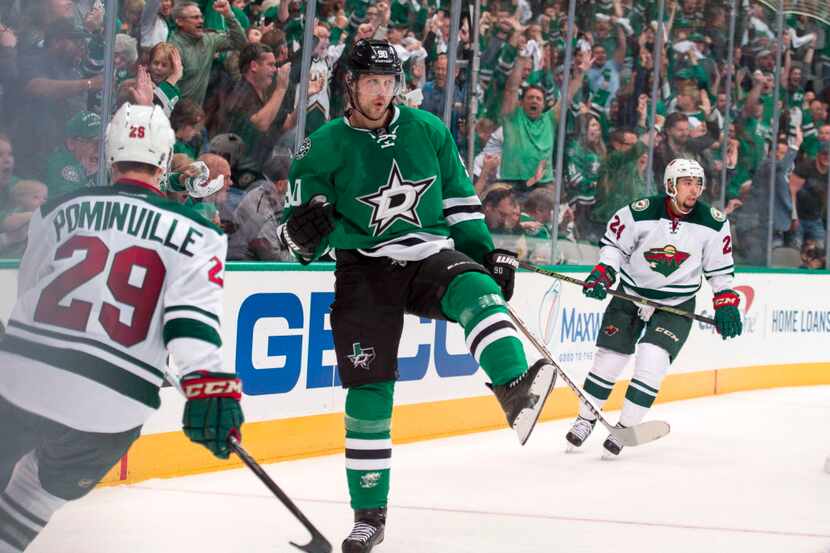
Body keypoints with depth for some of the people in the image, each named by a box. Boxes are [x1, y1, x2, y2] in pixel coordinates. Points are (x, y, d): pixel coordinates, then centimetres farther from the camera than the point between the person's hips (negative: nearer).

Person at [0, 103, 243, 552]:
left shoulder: (60, 211, 11)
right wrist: (209, 386, -17)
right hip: (107, 409, -1)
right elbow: (193, 316, -11)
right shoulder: (194, 233, 2)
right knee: (44, 494, 21)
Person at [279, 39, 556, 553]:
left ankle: (515, 390, -56)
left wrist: (486, 251, 8)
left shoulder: (426, 129, 2)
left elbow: (460, 197, 13)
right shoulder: (325, 147, -5)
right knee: (368, 391, -3)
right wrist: (304, 230, -25)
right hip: (365, 268, -1)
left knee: (475, 290, -33)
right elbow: (297, 232, -1)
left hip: (430, 256, 1)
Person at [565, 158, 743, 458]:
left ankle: (625, 427, -4)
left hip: (676, 305, 0)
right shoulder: (640, 213, -16)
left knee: (652, 360, -17)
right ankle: (585, 419, 26)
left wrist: (725, 304, -5)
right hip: (631, 294, 0)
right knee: (609, 358, 4)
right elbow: (613, 244, -3)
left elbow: (720, 268, 1)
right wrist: (602, 273, -16)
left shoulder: (713, 223, -11)